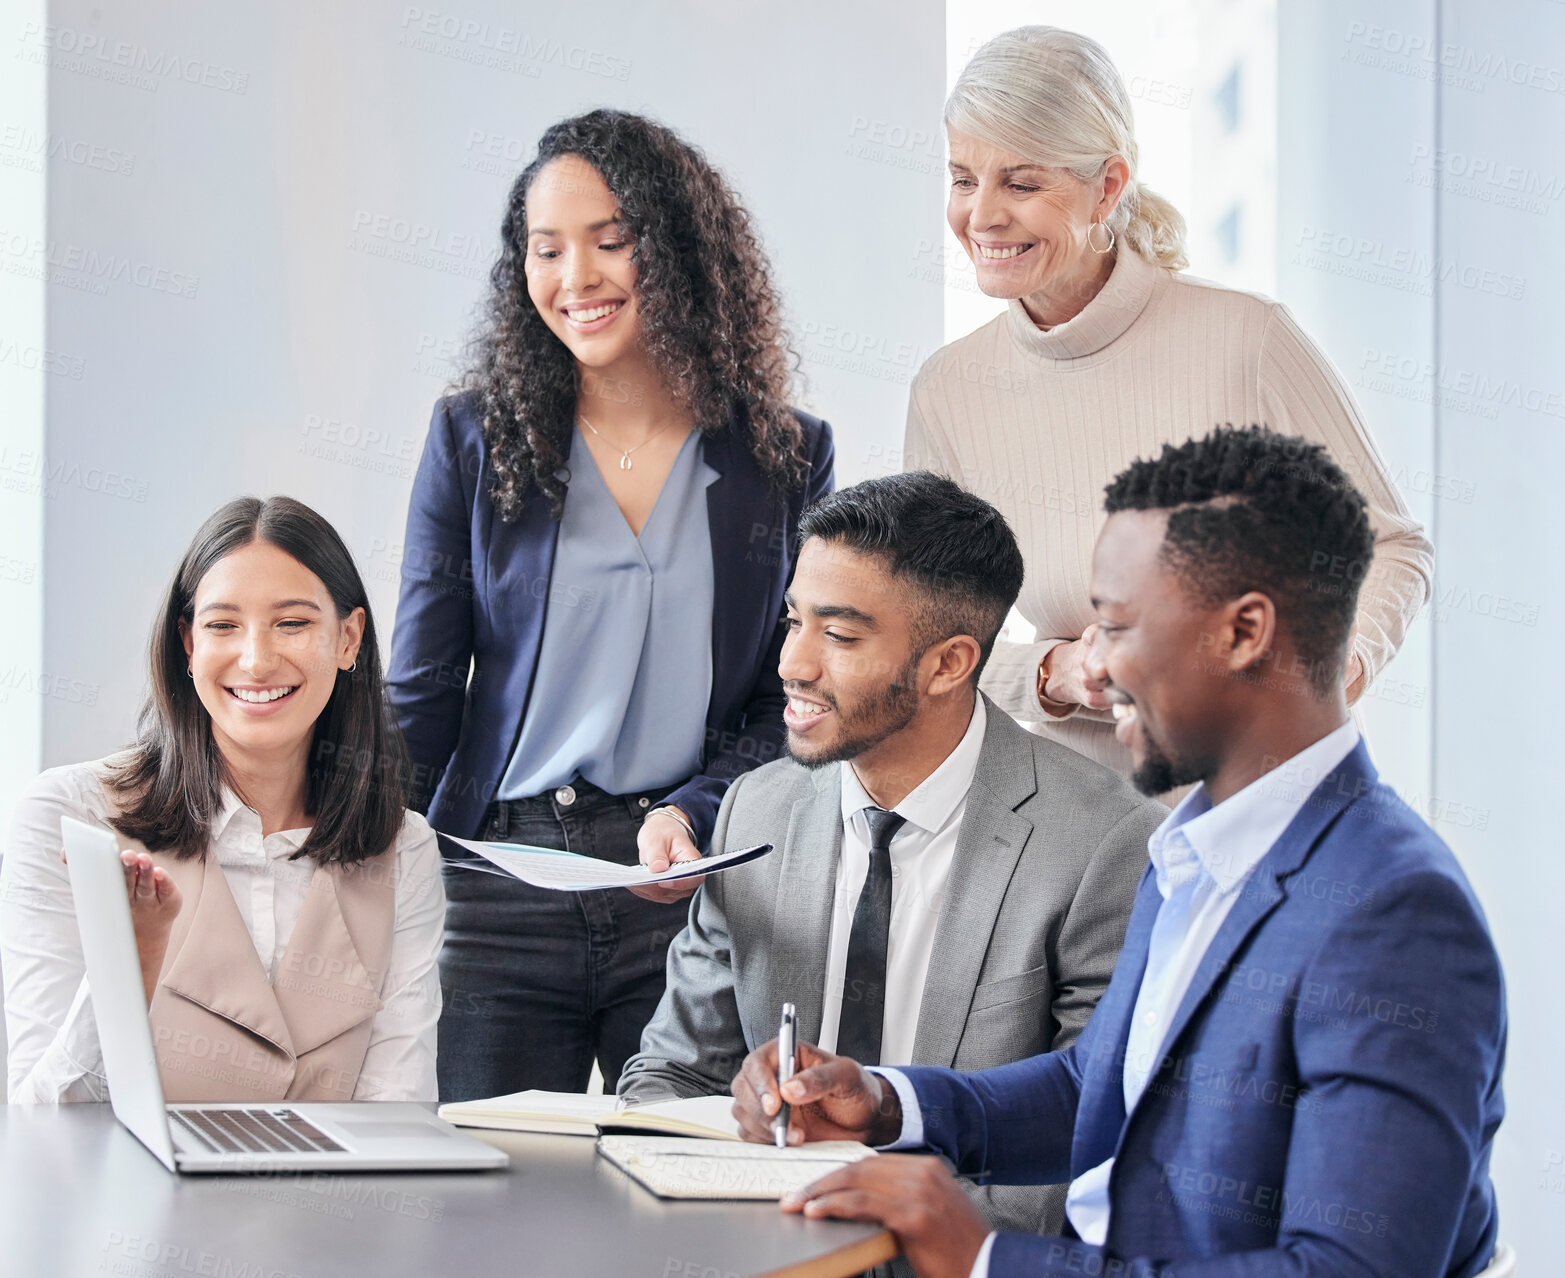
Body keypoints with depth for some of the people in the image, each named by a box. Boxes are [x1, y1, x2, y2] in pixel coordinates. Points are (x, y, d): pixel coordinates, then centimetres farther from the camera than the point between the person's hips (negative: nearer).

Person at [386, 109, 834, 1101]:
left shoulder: (787, 457, 6)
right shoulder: (476, 439, 6)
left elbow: (791, 702, 6)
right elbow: (421, 694, 7)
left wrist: (693, 816, -11)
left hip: (698, 900, 0)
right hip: (501, 890, 0)